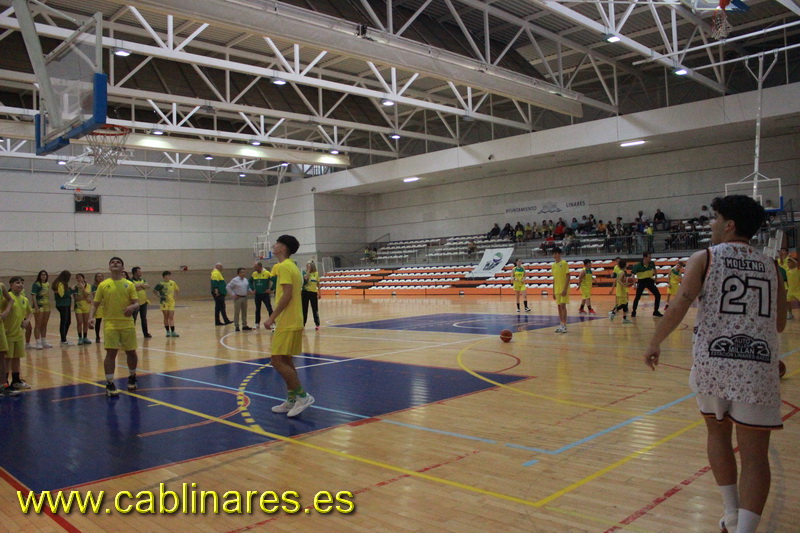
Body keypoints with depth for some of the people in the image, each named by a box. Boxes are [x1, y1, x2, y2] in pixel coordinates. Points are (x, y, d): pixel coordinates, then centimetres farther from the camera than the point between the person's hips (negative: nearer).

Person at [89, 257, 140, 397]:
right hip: (110, 324, -1)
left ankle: (132, 378, 33)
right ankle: (110, 384, -1)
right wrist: (90, 318, -11)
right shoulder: (103, 285, 5)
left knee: (131, 352, 10)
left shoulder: (129, 284, 5)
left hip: (127, 324, 1)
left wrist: (132, 307, -23)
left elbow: (137, 304, 0)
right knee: (111, 353, -10)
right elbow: (95, 304, 5)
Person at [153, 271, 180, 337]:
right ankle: (168, 332, 14)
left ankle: (173, 332, -5)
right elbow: (154, 290, 3)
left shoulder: (173, 283, 2)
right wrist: (159, 295, -6)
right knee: (166, 317, 5)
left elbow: (177, 290, 15)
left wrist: (174, 295, 2)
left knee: (171, 317, -2)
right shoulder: (160, 284, -7)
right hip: (164, 302, -2)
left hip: (171, 302, 2)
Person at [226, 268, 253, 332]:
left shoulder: (245, 280, 9)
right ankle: (237, 326, 5)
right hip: (238, 298, -6)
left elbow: (248, 287, 21)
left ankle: (245, 325, 19)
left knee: (244, 312, 11)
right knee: (237, 312, -1)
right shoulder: (235, 280, -9)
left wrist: (250, 291, 1)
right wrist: (233, 294, -12)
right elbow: (227, 287, -9)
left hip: (244, 297, 6)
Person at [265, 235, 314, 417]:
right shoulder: (292, 266, 17)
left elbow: (287, 295, -22)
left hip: (287, 323, -10)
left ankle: (302, 395, -5)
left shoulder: (284, 266, -13)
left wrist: (272, 317, -19)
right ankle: (292, 401, 18)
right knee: (285, 361, 13)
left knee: (278, 361, -8)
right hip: (292, 321, 10)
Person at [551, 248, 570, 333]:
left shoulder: (564, 263, -8)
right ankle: (561, 325, 13)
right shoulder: (553, 265, 11)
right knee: (559, 307, 8)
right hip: (557, 290, 6)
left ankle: (564, 325, -7)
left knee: (563, 306, -11)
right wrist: (553, 291, 14)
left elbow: (568, 277, -11)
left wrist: (565, 289, -18)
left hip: (563, 289, -6)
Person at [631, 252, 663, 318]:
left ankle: (656, 312, 10)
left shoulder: (652, 263, -9)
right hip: (641, 281, -4)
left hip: (649, 281, 4)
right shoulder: (638, 266, -22)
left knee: (658, 295, -3)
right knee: (637, 297, -9)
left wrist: (655, 276, 17)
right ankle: (633, 312, 8)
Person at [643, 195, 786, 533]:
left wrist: (654, 344, 3)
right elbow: (780, 324, 18)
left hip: (713, 362, -1)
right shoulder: (769, 265, 12)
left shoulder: (705, 259, 2)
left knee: (718, 433, 22)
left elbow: (678, 308, -9)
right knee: (754, 453, 4)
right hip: (759, 365, 1)